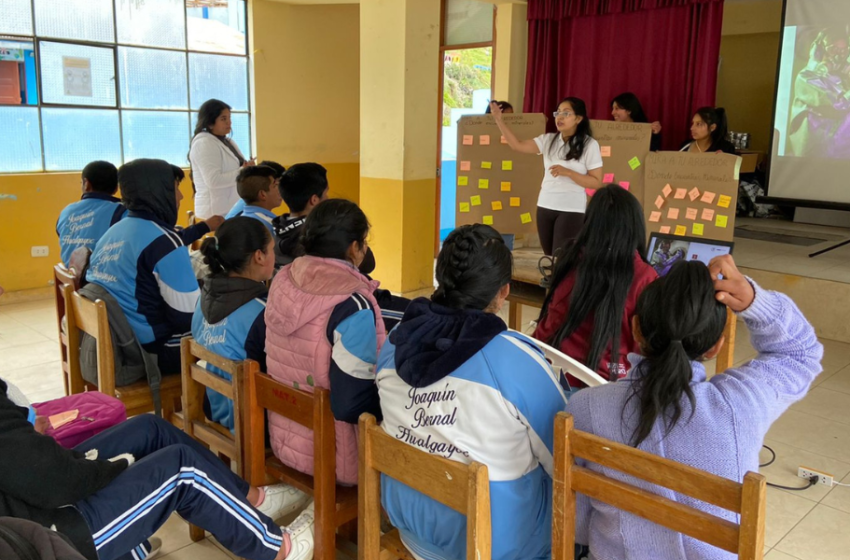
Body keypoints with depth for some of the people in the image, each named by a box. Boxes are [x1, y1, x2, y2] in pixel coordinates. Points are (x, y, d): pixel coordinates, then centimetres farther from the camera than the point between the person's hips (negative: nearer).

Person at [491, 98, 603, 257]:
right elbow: (517, 145, 0)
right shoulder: (548, 139, 6)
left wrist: (567, 172, -19)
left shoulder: (589, 144, -6)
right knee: (549, 257, 12)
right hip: (545, 206, 5)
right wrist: (499, 120, -8)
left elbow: (596, 183, -8)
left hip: (572, 210, -4)